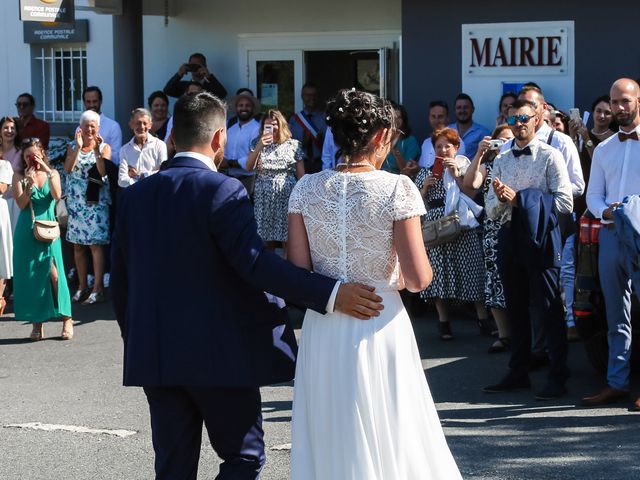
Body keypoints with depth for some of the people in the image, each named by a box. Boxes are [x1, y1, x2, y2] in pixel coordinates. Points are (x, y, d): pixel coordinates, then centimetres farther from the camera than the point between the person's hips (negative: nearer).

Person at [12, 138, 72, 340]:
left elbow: (57, 195, -11)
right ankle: (36, 322, 9)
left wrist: (48, 171, -17)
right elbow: (21, 204, -6)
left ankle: (66, 318, -3)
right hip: (27, 231, 1)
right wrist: (29, 184, -18)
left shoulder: (52, 174, 7)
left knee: (53, 273, -9)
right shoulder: (19, 176, 5)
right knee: (29, 276, 1)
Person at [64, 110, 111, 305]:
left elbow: (103, 171, -11)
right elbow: (68, 168, -7)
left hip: (96, 201, -3)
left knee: (95, 244, -9)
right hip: (76, 202, 3)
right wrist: (79, 147, -15)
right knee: (78, 245, 6)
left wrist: (97, 150, -21)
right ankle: (82, 286, 17)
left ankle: (98, 288, -7)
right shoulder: (73, 147, 9)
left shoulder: (104, 147, 3)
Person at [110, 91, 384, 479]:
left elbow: (121, 282, 11)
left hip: (155, 356, 6)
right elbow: (255, 262, -22)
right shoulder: (222, 190, -12)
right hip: (220, 355, -6)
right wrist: (331, 294, -25)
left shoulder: (135, 195, 7)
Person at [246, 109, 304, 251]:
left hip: (287, 196, -2)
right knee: (266, 239, 4)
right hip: (264, 198, 2)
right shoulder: (257, 143, 9)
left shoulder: (294, 144, 5)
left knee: (287, 239, -3)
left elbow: (301, 174, 5)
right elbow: (249, 167, -2)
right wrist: (259, 146, -12)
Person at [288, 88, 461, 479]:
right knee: (389, 440, 9)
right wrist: (394, 276, 7)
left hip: (324, 330, 4)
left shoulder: (306, 190, -1)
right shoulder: (397, 188, -11)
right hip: (379, 328, -3)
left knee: (330, 440, 13)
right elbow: (418, 279, -14)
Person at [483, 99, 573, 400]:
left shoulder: (550, 156, -4)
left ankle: (557, 377, 4)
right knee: (515, 307, 13)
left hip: (540, 237, -6)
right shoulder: (501, 160, 13)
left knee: (548, 307, -3)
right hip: (509, 236, 6)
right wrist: (501, 200, -11)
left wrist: (520, 200, -14)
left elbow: (565, 202, -13)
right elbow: (491, 211, 12)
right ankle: (518, 372, 23)